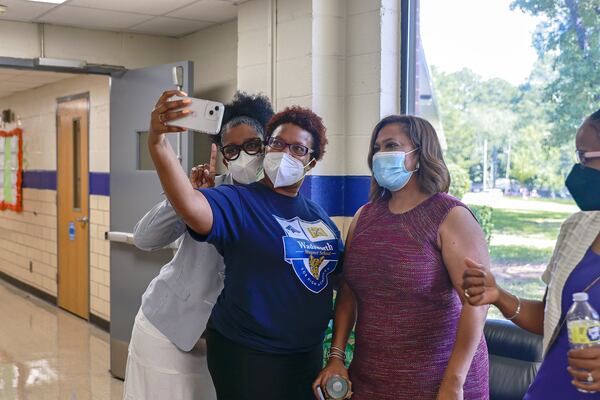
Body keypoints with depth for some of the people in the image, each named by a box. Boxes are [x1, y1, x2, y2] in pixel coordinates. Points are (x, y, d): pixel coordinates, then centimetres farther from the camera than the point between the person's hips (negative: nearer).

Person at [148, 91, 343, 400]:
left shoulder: (318, 214, 7)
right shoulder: (237, 202, -13)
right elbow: (189, 205, -35)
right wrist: (157, 143, -50)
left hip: (309, 354, 6)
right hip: (247, 355, -6)